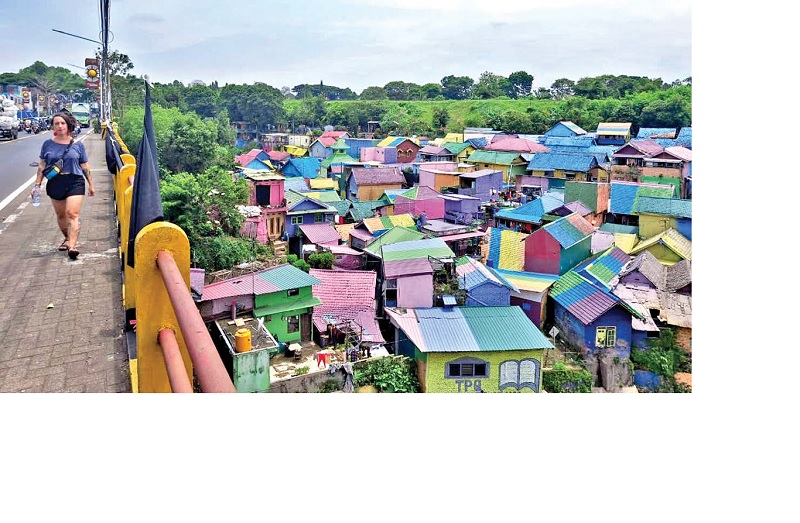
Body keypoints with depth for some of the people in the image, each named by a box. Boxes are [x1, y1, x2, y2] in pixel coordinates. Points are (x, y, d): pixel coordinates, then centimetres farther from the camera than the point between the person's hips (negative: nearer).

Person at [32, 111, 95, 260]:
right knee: (60, 215, 14)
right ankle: (67, 238, 35)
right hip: (55, 184, 3)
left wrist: (91, 184, 11)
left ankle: (72, 245, -21)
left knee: (72, 214, -14)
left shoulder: (77, 145, 2)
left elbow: (85, 167, 9)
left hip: (75, 182, -3)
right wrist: (37, 185, 4)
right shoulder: (48, 144, 5)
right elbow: (42, 166, 9)